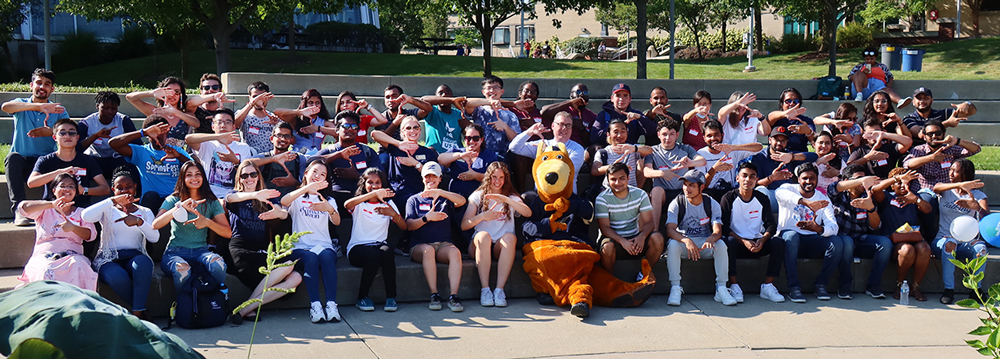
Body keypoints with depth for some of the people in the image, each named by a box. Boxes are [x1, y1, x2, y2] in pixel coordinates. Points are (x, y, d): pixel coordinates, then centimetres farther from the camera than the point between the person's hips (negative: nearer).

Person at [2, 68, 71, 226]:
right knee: (12, 158, -33)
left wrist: (52, 132, -29)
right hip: (21, 163, 0)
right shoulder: (21, 104, 7)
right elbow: (6, 107, -19)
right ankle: (19, 210, -39)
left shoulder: (58, 111, 10)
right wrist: (38, 106, -33)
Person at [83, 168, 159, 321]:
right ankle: (142, 311, -15)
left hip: (135, 256, 1)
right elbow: (85, 216, -11)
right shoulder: (108, 210, 13)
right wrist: (113, 201, -16)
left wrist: (139, 221, -19)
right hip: (109, 260, -1)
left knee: (143, 262, -37)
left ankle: (137, 313, -30)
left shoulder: (144, 212, 19)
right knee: (118, 278, -38)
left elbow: (155, 238, 0)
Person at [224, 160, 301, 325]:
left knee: (295, 278, -23)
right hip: (240, 248, -5)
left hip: (262, 248, 5)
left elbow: (285, 213, 3)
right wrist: (255, 195, -34)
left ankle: (246, 309, -27)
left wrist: (280, 213, -25)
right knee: (286, 265, -29)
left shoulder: (266, 199, 23)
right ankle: (246, 308, -24)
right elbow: (231, 198, -13)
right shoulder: (235, 195, 14)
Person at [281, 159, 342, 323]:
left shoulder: (329, 200, 23)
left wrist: (330, 209, -24)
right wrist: (307, 188, -28)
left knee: (326, 257, -33)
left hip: (324, 246, 2)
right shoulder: (297, 198, 15)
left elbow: (337, 222, 0)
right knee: (311, 258, -35)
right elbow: (284, 201, -13)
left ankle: (331, 304, -42)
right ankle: (315, 304, -41)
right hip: (300, 248, -1)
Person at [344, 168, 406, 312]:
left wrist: (394, 214, -21)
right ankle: (362, 297, -15)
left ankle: (391, 297, -22)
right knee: (374, 256, -35)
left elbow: (404, 227, 2)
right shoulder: (359, 203, 4)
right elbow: (347, 205, -25)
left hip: (380, 245, 3)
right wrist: (373, 194, -36)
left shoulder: (388, 203, 14)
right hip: (358, 247, -2)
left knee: (387, 253, -33)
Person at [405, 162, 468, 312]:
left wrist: (440, 192, -14)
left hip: (443, 244, 1)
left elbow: (462, 201, -3)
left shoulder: (445, 198, 21)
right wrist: (427, 218, -12)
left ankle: (453, 296, -38)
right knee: (428, 250, -37)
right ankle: (434, 296, -36)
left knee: (455, 252, -33)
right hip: (420, 245, -1)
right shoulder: (414, 199, 19)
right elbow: (410, 226, 5)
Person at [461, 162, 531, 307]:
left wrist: (506, 200, -21)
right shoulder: (478, 196, 12)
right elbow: (464, 225, 1)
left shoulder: (512, 197, 14)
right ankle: (484, 289, -34)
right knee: (483, 235, -34)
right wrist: (482, 216, -17)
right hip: (480, 246, 0)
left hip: (501, 247, 1)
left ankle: (500, 289, -34)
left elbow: (528, 213, -10)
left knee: (510, 237, -33)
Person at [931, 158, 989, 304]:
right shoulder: (945, 190, 8)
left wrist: (977, 207, -36)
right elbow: (936, 188, -21)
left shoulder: (978, 195, 7)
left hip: (966, 243, 1)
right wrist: (961, 185, -39)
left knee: (981, 247, -32)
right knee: (949, 243, -35)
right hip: (942, 239, 0)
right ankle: (948, 289, -29)